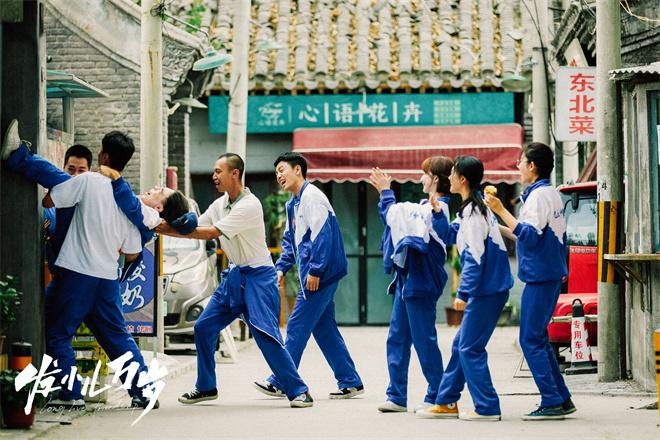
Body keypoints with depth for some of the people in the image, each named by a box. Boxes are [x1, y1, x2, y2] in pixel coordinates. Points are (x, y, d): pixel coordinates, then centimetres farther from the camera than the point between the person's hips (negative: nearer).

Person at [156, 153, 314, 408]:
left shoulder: (249, 205, -20)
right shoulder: (220, 205, 7)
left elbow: (211, 232, -24)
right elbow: (197, 231, 6)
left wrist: (169, 229, -23)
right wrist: (161, 228, -7)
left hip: (258, 277, -8)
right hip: (234, 276, 8)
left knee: (266, 335, -16)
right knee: (203, 328, 7)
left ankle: (298, 391, -10)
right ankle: (205, 387, 21)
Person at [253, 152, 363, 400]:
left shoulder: (311, 196, -12)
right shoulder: (293, 203, 18)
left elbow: (322, 234, -20)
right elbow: (290, 240, 24)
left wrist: (314, 270, -22)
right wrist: (281, 267, 11)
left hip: (320, 274, -10)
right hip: (317, 274, 10)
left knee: (297, 327, -5)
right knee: (324, 328, 11)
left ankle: (280, 383, 1)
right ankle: (350, 382, 14)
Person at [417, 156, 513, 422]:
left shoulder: (472, 212, -15)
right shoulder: (473, 208, 15)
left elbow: (474, 257, -20)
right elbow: (449, 235, 25)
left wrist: (463, 293, -20)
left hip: (486, 290, -10)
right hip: (489, 288, 10)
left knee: (469, 348, -5)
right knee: (461, 346, 14)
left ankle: (487, 408, -2)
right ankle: (446, 402, 21)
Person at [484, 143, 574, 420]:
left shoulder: (539, 195, -14)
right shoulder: (553, 194, 16)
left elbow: (529, 235, -23)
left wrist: (501, 211, -21)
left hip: (539, 277, -10)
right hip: (553, 273, 10)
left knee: (531, 341, -8)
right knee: (539, 339, 14)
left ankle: (552, 402, -9)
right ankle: (562, 399, 15)